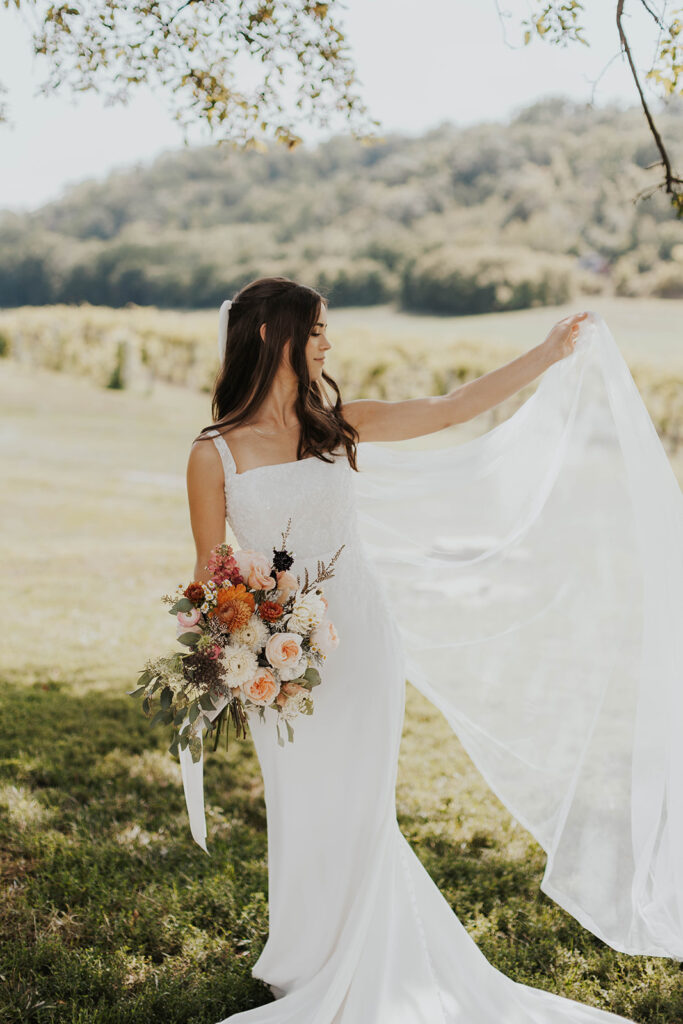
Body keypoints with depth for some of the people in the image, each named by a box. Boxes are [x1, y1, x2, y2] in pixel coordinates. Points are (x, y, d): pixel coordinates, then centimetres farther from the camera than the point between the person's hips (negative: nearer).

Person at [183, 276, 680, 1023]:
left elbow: (448, 409, 6)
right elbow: (209, 573, -1)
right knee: (304, 813, 9)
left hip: (362, 638, 2)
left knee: (356, 811, 10)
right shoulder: (214, 454, -6)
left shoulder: (337, 424, 3)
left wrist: (549, 354, 8)